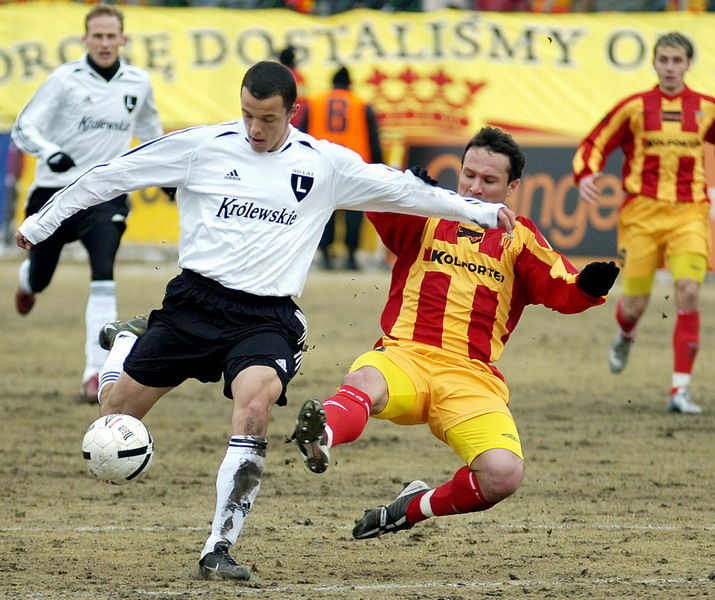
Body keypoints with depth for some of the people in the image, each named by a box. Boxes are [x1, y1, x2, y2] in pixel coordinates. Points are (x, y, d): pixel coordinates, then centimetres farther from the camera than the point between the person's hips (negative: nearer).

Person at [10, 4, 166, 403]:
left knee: (104, 277, -21)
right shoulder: (65, 79, -8)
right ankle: (27, 282, 55)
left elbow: (149, 130, 25)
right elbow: (24, 127, -12)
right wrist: (50, 153, -31)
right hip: (55, 192, -1)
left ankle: (96, 373, -22)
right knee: (40, 279, 13)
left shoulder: (138, 83, 4)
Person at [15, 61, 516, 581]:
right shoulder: (201, 146, 0)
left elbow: (401, 188, 14)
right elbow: (114, 175, 6)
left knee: (256, 406, -31)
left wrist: (477, 210, 12)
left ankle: (220, 548, -24)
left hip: (267, 318, -1)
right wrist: (43, 221, 10)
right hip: (195, 300, 1)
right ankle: (125, 343, 43)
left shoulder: (326, 163, 4)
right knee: (114, 416, 4)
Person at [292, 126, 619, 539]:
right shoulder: (425, 220, 16)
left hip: (473, 379, 1)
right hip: (404, 358, -1)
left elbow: (563, 292, 5)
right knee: (365, 382, -37)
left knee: (504, 476, -23)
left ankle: (415, 509, 2)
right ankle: (321, 438, -68)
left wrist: (590, 285, -19)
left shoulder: (519, 239, 17)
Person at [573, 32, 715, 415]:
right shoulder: (634, 107, 1)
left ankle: (680, 389, -12)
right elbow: (594, 146, 5)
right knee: (635, 304, 3)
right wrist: (585, 176, -14)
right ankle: (624, 336, 44)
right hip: (642, 211, 0)